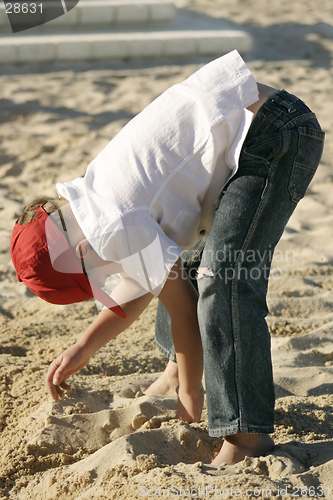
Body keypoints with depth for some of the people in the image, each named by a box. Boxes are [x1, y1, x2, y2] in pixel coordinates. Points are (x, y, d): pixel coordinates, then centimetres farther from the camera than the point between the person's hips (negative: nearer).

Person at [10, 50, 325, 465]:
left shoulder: (111, 224, -17)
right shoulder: (100, 198, 13)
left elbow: (180, 304, -9)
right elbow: (140, 288, 24)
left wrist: (191, 398, 4)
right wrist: (83, 349, 22)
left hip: (278, 136, -11)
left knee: (226, 277, -19)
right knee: (191, 250, 23)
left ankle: (247, 434, -16)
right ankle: (179, 369, 39)